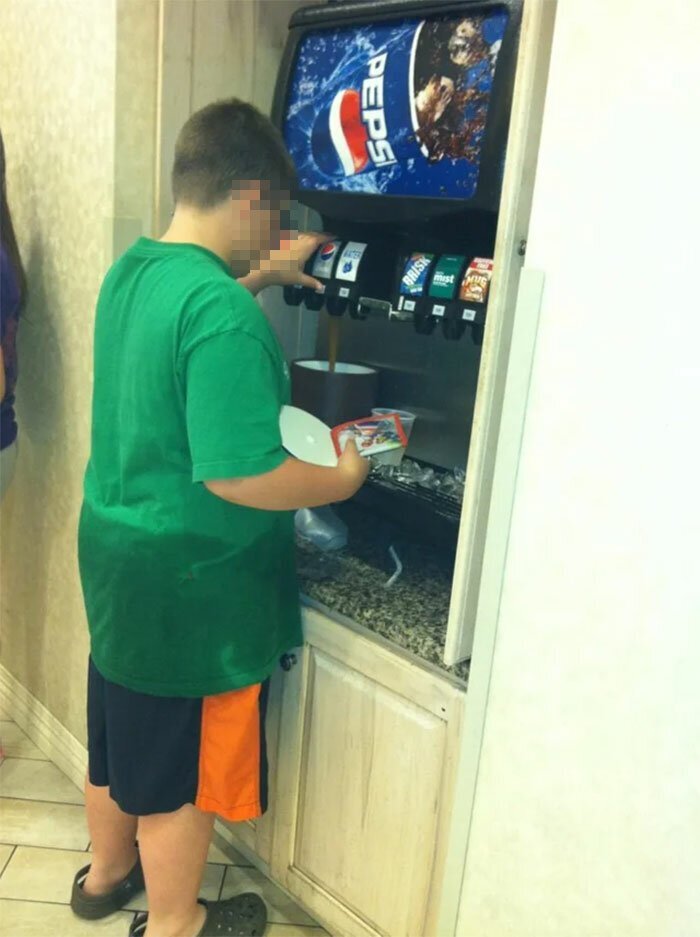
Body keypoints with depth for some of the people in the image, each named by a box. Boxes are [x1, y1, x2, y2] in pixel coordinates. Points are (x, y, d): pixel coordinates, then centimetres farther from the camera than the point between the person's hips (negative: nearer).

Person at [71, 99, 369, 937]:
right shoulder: (224, 315, -27)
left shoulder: (130, 272, 1)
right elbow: (239, 476, -30)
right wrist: (341, 480, -14)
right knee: (183, 768, 14)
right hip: (192, 584, -9)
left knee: (120, 730, 27)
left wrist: (260, 277, 19)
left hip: (115, 553, 9)